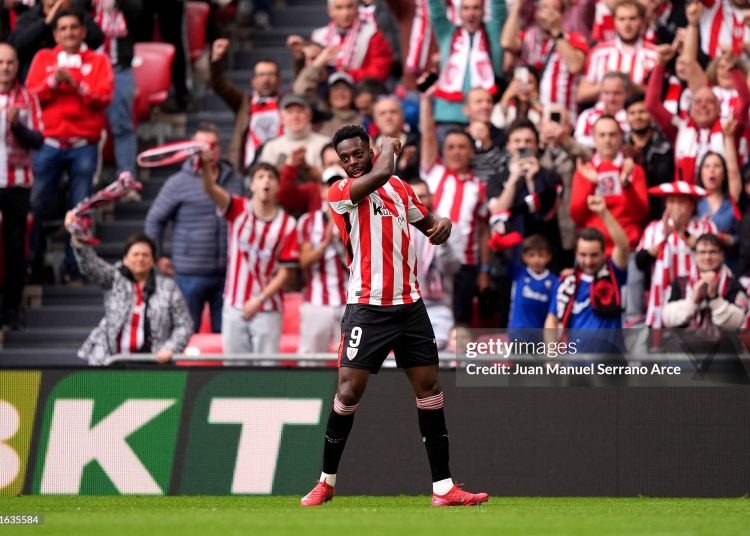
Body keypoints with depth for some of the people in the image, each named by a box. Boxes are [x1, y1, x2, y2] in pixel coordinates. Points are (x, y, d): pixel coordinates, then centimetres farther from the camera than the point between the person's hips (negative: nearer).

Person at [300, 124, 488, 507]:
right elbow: (380, 174, -25)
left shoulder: (400, 188, 12)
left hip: (409, 305, 5)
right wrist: (390, 146, -5)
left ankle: (443, 487, 5)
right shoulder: (340, 192, -6)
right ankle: (326, 482, 8)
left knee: (429, 387, 2)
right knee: (349, 390, -8)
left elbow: (427, 224, 23)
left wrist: (442, 225, -1)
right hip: (367, 307, -5)